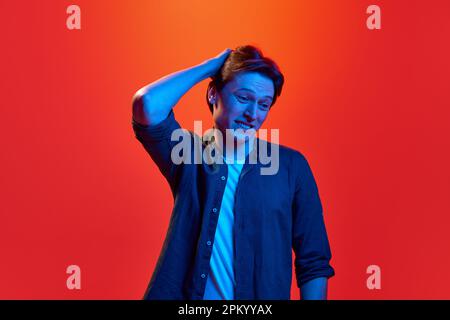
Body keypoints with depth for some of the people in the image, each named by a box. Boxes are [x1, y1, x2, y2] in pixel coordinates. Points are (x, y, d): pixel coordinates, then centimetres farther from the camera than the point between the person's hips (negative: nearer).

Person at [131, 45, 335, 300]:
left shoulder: (291, 166, -4)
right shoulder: (189, 155, -3)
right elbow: (149, 104, -20)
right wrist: (210, 66, -9)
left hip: (264, 297, 0)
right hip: (185, 294, 0)